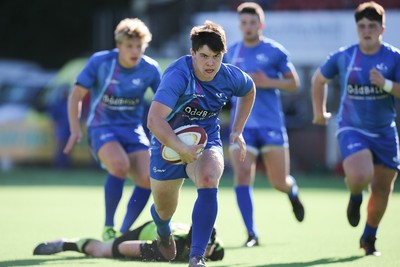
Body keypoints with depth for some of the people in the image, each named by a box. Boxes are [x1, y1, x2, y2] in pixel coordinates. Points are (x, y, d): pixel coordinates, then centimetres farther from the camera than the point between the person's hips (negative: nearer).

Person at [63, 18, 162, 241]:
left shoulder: (150, 69, -5)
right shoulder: (100, 62, -12)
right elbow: (76, 95, -4)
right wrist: (75, 130, -12)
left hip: (133, 129, 4)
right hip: (102, 128, -3)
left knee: (147, 179, -15)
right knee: (120, 165, -32)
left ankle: (124, 232, 5)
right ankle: (108, 227, -16)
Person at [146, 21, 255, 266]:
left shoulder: (231, 77, -11)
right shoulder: (178, 76, -29)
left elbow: (249, 90, 16)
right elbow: (154, 121, -40)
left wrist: (237, 130, 12)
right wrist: (182, 149, -48)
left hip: (207, 141, 2)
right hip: (169, 144, -2)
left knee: (208, 183, -32)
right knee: (164, 212, 14)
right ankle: (164, 234, 56)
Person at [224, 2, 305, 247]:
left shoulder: (274, 51, -3)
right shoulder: (232, 53, 7)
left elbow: (294, 83, 1)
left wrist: (268, 82, -14)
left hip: (271, 124, -2)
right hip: (242, 124, 2)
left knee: (279, 183, 2)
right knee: (242, 176, -15)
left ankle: (293, 190, 41)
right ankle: (252, 234, -10)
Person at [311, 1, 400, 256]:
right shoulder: (343, 57, -1)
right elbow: (319, 79, 17)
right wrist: (320, 111, 15)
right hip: (352, 128, -1)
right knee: (360, 176, -27)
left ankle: (369, 238, 29)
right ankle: (355, 197, 11)